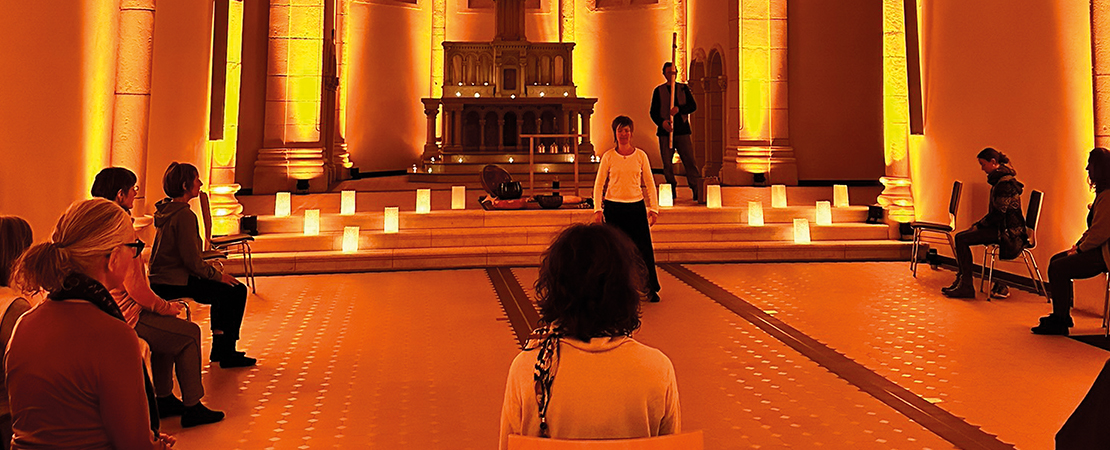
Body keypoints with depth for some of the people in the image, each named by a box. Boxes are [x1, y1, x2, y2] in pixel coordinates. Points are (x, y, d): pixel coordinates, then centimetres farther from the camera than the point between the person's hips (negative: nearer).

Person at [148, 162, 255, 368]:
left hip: (160, 279, 11)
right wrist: (218, 275, -7)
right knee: (236, 291, -6)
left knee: (222, 288, 26)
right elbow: (193, 261, -22)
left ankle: (219, 348, 28)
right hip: (175, 284, -11)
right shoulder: (184, 215, -19)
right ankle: (227, 354, 1)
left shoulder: (166, 210, 12)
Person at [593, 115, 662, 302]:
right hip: (614, 207, -1)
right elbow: (599, 184, 3)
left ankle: (651, 289, 11)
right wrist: (597, 209, -6)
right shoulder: (608, 157, 1)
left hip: (636, 207, 1)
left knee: (644, 249, 0)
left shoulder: (640, 155, 4)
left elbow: (649, 183, 8)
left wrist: (654, 208, 3)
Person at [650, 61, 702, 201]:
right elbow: (653, 112, 4)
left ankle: (697, 191, -2)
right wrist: (662, 122, -16)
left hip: (682, 130, 0)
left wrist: (679, 109, -15)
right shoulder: (659, 90, 9)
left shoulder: (684, 88, 12)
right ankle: (671, 192, 11)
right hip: (665, 131, 0)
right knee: (667, 163, 1)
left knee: (690, 161, -4)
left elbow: (693, 106, 4)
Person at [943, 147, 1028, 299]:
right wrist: (979, 224, 10)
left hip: (1008, 231, -10)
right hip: (1000, 227, 10)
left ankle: (966, 286, -12)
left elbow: (999, 212, -21)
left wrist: (980, 224, -10)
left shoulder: (1005, 182, -18)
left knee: (962, 239, -16)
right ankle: (961, 280, 7)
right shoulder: (999, 179, 15)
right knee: (961, 237, 7)